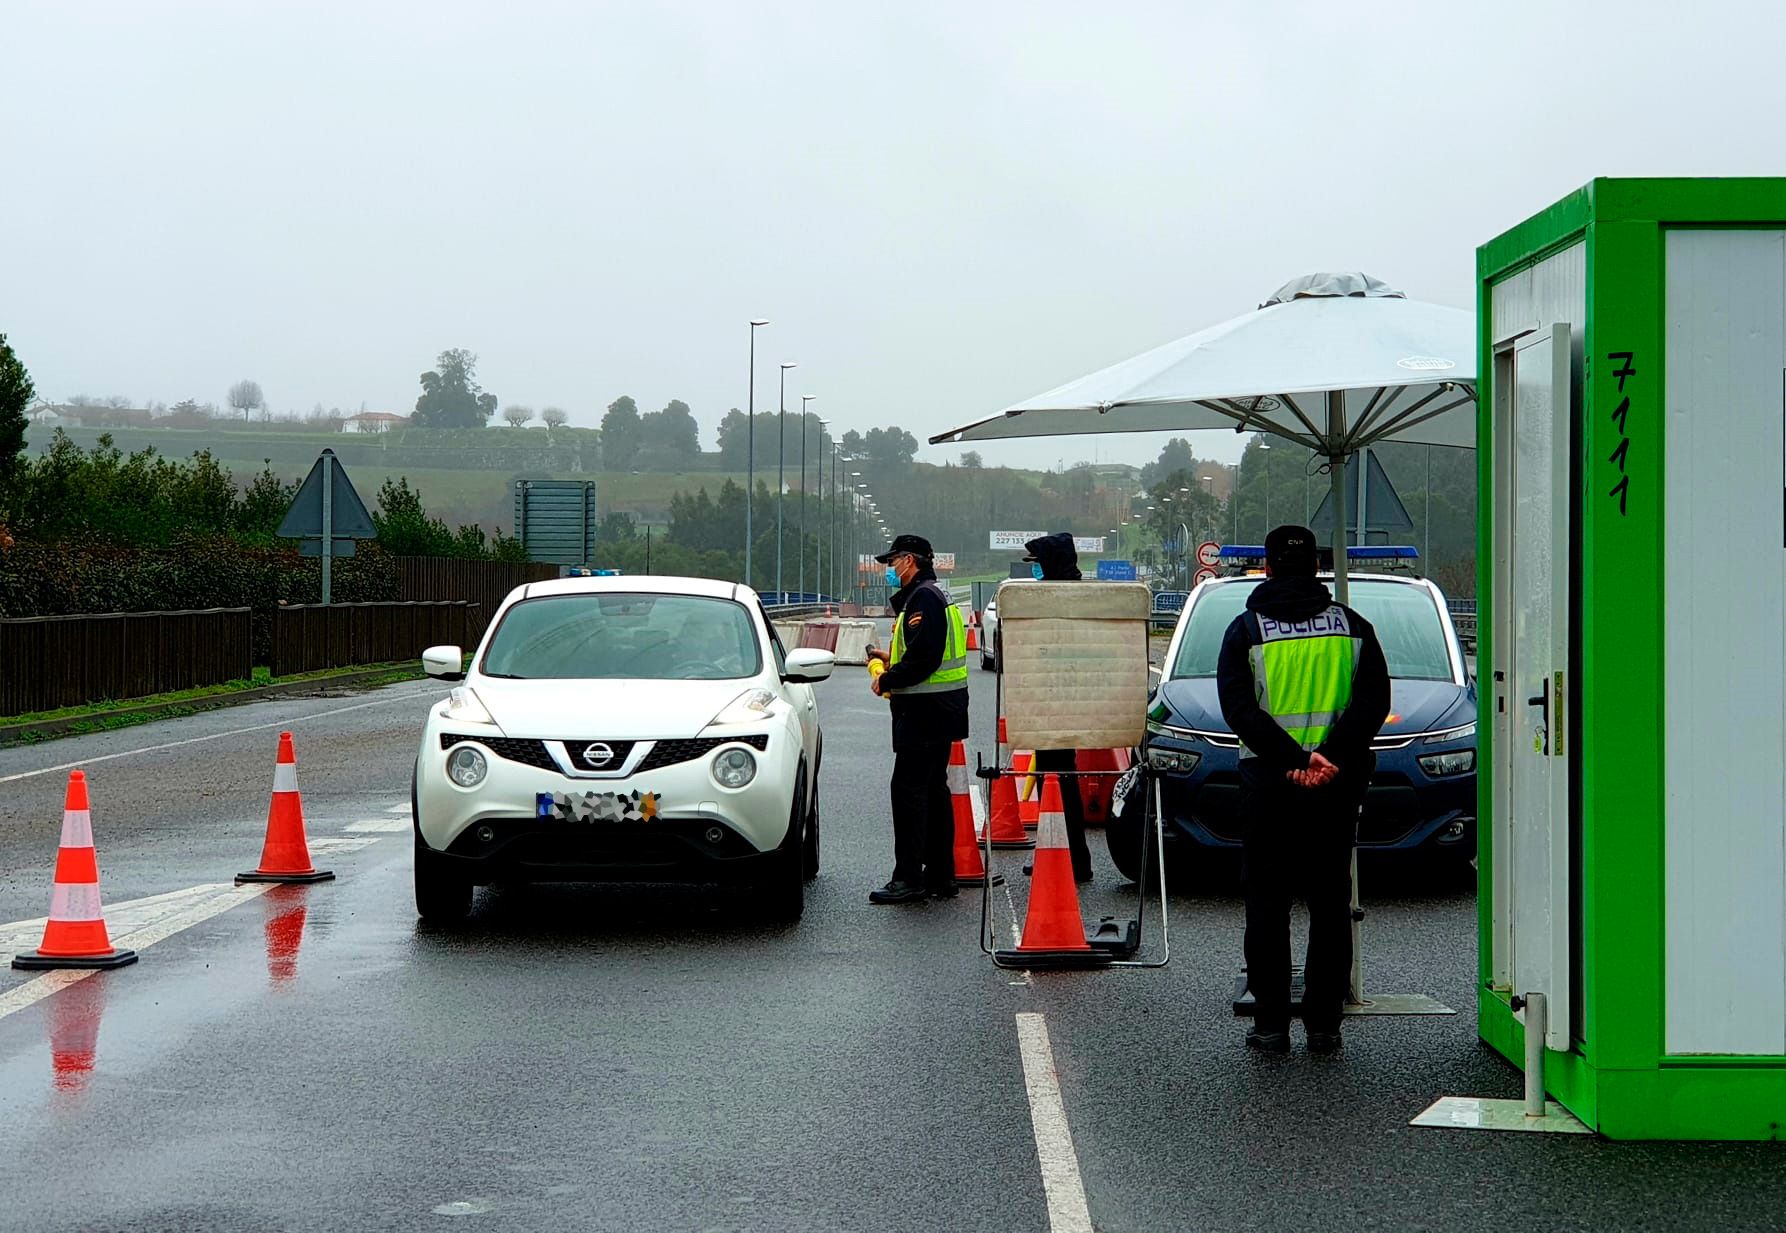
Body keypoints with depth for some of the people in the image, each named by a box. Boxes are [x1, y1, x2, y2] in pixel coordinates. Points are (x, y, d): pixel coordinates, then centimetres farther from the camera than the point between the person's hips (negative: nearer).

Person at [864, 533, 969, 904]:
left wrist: (886, 681, -13)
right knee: (933, 790, 13)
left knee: (908, 790, -10)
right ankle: (940, 875, 17)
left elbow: (923, 658, -24)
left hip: (925, 711, -11)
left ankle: (909, 879, -11)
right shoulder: (935, 595, 19)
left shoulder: (923, 598, -15)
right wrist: (890, 658, 12)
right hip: (940, 710, 11)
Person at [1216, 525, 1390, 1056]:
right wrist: (1331, 758, -14)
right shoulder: (1352, 626, 6)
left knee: (1266, 905, 5)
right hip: (1338, 783, 2)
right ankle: (1324, 1023, 7)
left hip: (1270, 785, -2)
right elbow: (1374, 701, -5)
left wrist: (1294, 759, -17)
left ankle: (1271, 1023, 2)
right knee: (1331, 904, 9)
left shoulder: (1246, 630, 0)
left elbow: (1237, 707, -12)